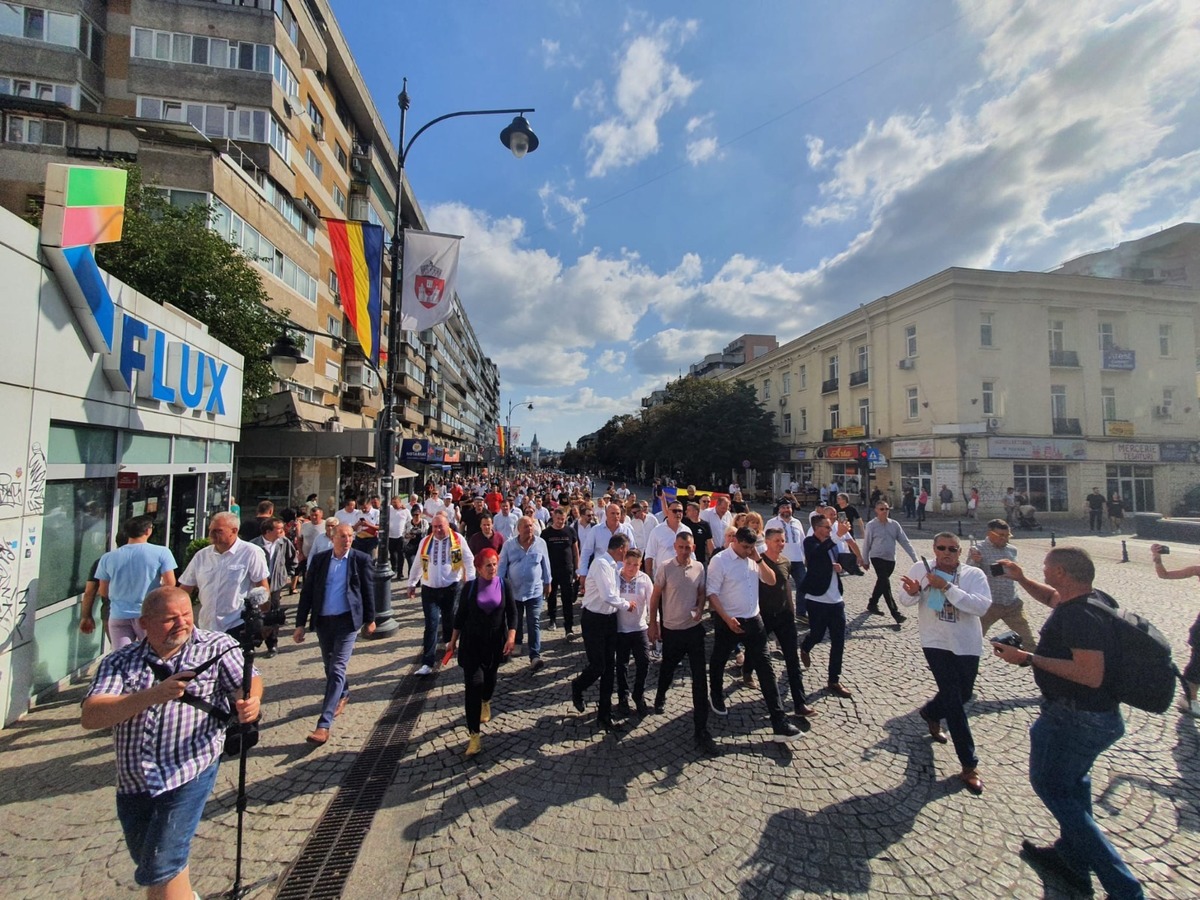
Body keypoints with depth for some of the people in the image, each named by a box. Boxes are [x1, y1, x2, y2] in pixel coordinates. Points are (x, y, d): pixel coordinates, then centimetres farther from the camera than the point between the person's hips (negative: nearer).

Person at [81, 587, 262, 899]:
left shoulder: (217, 647, -5)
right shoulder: (119, 662, 1)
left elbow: (247, 680, -9)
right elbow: (90, 717, -10)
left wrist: (250, 701, -33)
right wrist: (153, 695, -24)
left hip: (190, 772, -4)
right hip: (133, 783, 4)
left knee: (159, 870, -5)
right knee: (146, 861, 24)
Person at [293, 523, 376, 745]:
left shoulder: (361, 560, -6)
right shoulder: (319, 559, 1)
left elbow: (369, 591, 0)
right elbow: (307, 592, 3)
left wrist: (370, 619, 4)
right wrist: (300, 623, 1)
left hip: (347, 620, -4)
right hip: (323, 621, 4)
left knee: (337, 669, -7)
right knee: (329, 666, 20)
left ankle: (324, 724, -3)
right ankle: (342, 695, 46)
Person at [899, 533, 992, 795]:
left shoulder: (974, 574, -9)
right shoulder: (921, 569, -6)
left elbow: (982, 605, -24)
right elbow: (905, 600, 3)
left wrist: (947, 587, -30)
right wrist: (913, 592, -20)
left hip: (967, 645, 2)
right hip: (936, 643, -2)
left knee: (963, 694, 20)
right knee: (953, 700, -3)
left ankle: (930, 712, 51)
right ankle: (969, 765, 10)